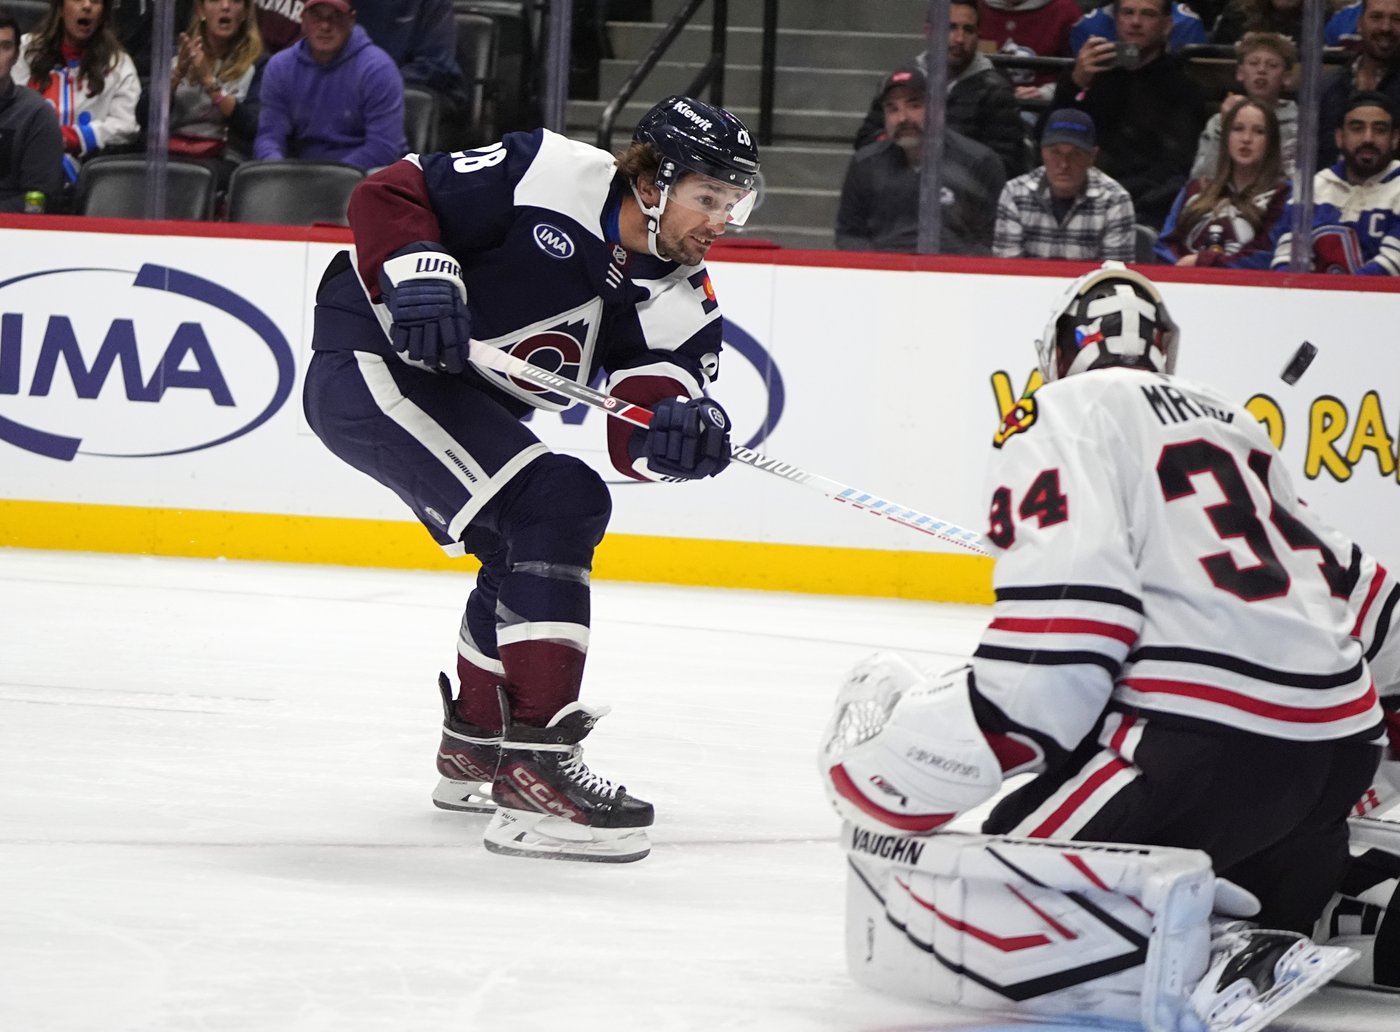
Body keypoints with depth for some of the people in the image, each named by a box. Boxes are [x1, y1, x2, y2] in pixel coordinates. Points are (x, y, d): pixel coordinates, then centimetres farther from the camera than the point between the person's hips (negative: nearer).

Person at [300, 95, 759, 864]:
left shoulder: (679, 302, 1)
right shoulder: (549, 178, -18)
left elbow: (635, 442, -11)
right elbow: (388, 195, -15)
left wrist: (684, 431, -33)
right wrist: (419, 275, -31)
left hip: (462, 407, 9)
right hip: (373, 363, -9)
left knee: (530, 553, 21)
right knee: (556, 506, -21)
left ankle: (474, 744, 44)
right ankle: (533, 773, -26)